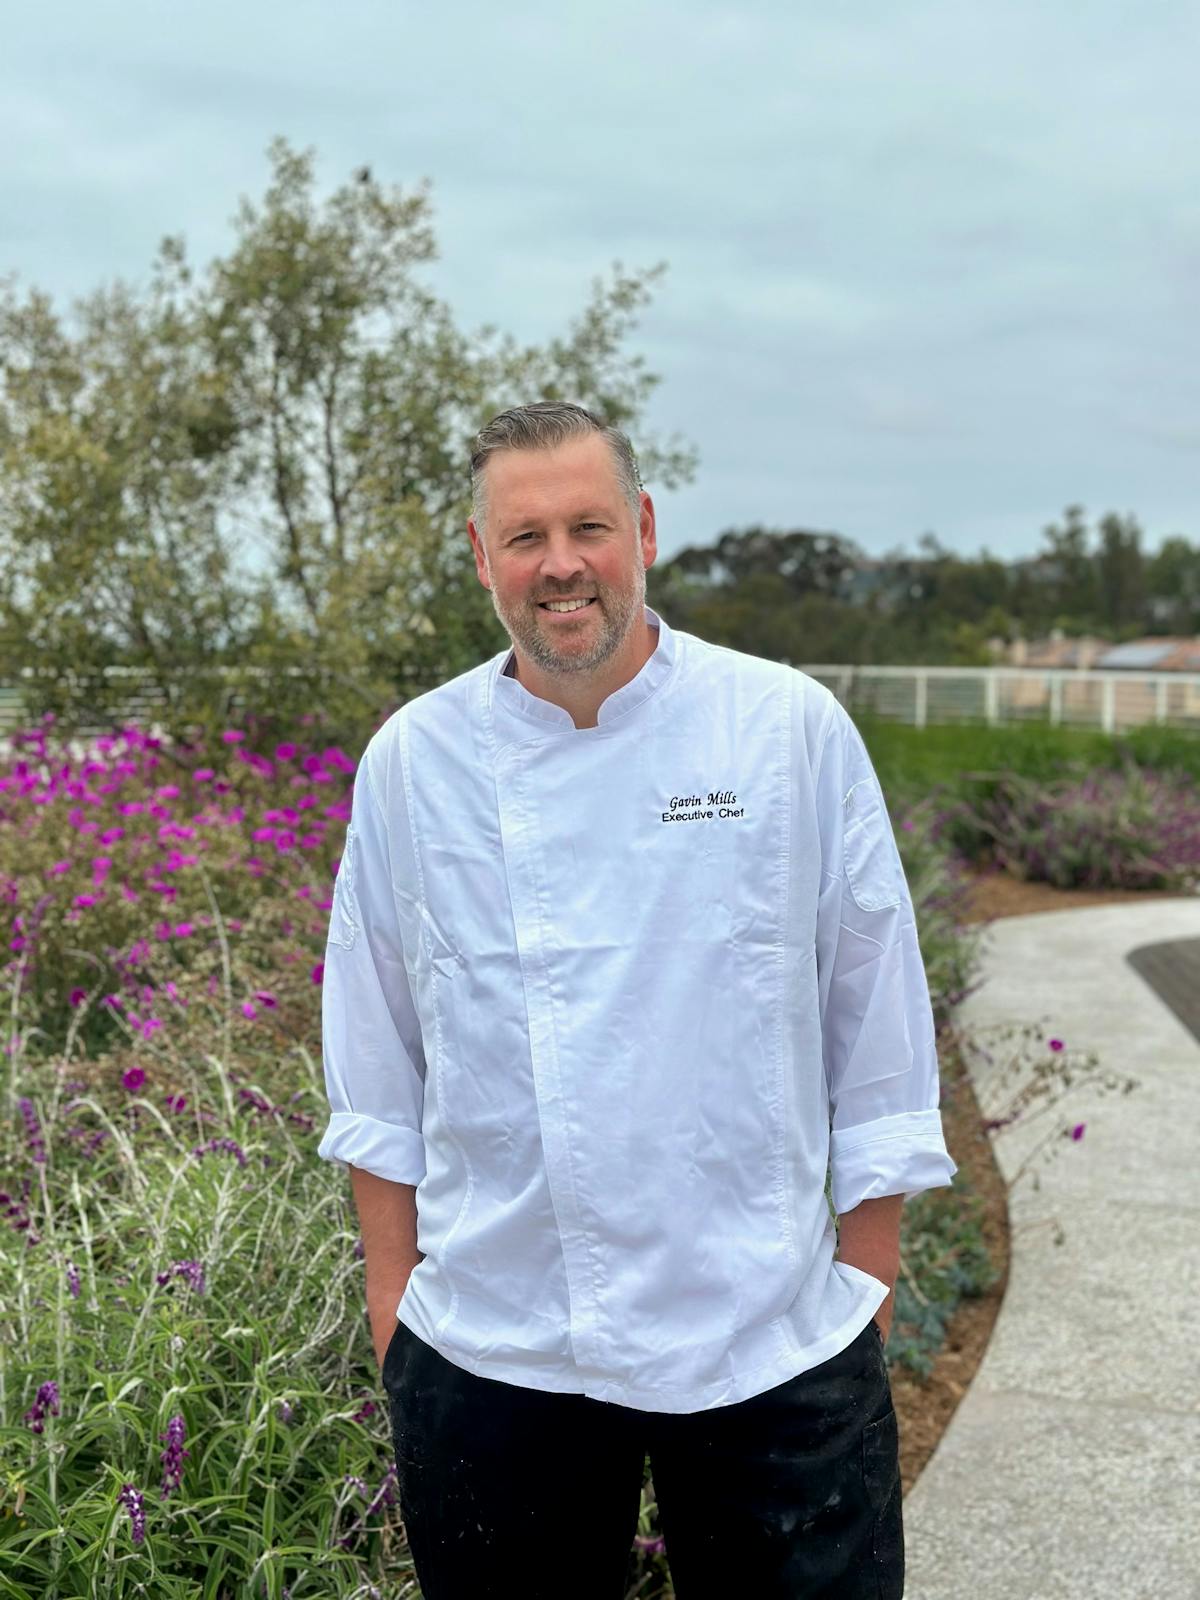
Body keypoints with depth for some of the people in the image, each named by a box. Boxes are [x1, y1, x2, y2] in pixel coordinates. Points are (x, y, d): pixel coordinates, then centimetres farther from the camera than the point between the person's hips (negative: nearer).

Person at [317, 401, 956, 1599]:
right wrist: (392, 1297, 7)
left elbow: (877, 1033, 1)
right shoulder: (411, 762, -1)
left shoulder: (795, 731, -5)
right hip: (490, 1354, 1)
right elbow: (375, 1071, 6)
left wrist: (867, 1290, 2)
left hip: (773, 1353, -1)